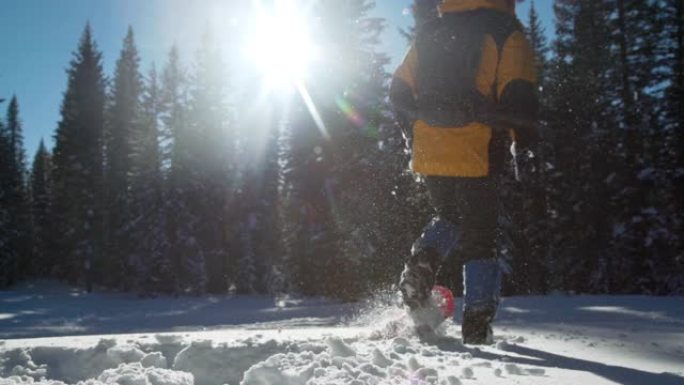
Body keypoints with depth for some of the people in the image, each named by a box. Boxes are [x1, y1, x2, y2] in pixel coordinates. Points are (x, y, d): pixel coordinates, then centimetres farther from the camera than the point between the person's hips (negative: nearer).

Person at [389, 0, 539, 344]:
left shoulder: (430, 32, 14)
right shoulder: (504, 30, -1)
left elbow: (400, 91, 16)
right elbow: (518, 93, -12)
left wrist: (414, 138, 25)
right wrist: (524, 138, 2)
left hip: (429, 153, 5)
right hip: (476, 155, -4)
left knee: (449, 218, 25)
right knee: (480, 235, 7)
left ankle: (422, 265, -3)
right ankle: (477, 322, 8)